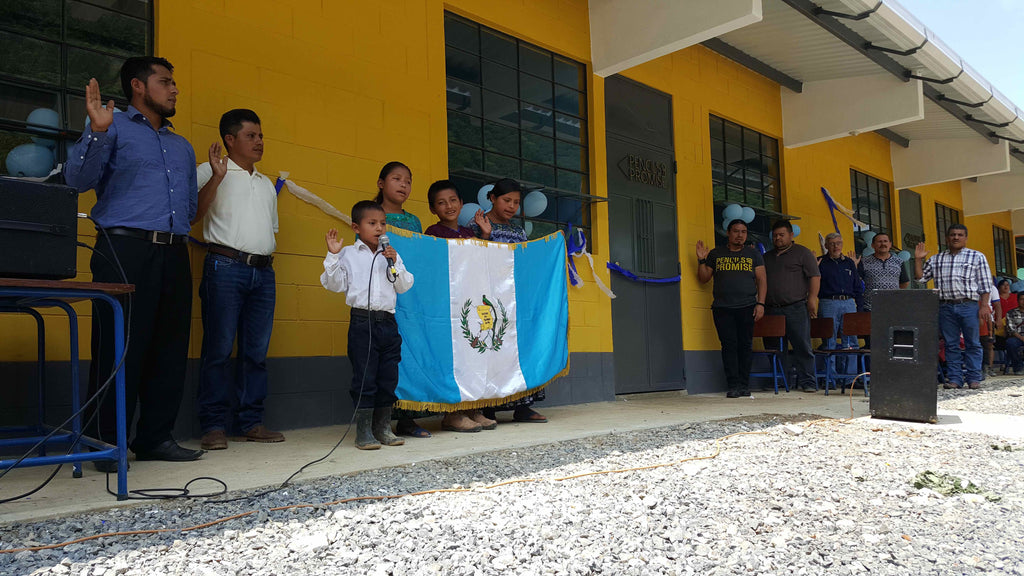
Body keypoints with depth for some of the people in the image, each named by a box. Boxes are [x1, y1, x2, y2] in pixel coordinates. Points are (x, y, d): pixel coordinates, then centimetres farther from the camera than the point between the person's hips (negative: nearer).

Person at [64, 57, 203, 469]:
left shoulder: (182, 146, 28)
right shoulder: (113, 128, 9)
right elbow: (79, 178, -6)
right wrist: (97, 131, -16)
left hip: (174, 253, 6)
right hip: (125, 251, -6)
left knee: (170, 349, 4)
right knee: (119, 349, -6)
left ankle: (156, 438, 12)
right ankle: (104, 443, 3)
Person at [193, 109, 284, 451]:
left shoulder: (266, 184, 25)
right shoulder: (209, 172, 6)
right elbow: (193, 214, -7)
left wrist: (267, 259, 14)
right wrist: (217, 176, -15)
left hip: (263, 272, 6)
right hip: (226, 266, -6)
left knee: (256, 351, 5)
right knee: (219, 348, -6)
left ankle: (250, 422, 12)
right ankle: (214, 425, 1)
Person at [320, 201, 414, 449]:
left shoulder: (390, 254, 14)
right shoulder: (349, 254, 5)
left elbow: (404, 286, 8)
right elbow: (334, 284, -1)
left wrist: (395, 264, -5)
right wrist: (333, 256, -8)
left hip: (388, 322, 4)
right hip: (362, 322, -4)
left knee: (389, 377, 7)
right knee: (364, 378, -2)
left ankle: (383, 428, 19)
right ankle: (364, 432, 7)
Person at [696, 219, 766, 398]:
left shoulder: (754, 255, 13)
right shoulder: (715, 254, 12)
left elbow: (761, 281, 9)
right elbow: (703, 279, 13)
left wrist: (760, 303, -2)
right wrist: (701, 261, -2)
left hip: (747, 308, 1)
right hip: (722, 308, 0)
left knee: (745, 345, 0)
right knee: (729, 345, -6)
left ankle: (744, 385, 6)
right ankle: (733, 385, -5)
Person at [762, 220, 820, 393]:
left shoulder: (802, 253, 6)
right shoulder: (767, 257, 20)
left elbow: (815, 277, -1)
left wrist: (812, 298, -11)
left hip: (796, 308, -5)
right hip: (772, 310, 5)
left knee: (802, 346, -7)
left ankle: (807, 382, -4)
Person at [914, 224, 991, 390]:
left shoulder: (977, 257, 8)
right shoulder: (936, 259, 15)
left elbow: (985, 285, 5)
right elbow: (920, 278, 15)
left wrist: (984, 306, -4)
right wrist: (918, 259, 4)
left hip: (969, 306, -2)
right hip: (945, 306, 2)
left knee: (972, 343, 0)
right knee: (951, 344, 4)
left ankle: (973, 378, 8)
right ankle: (954, 378, 9)